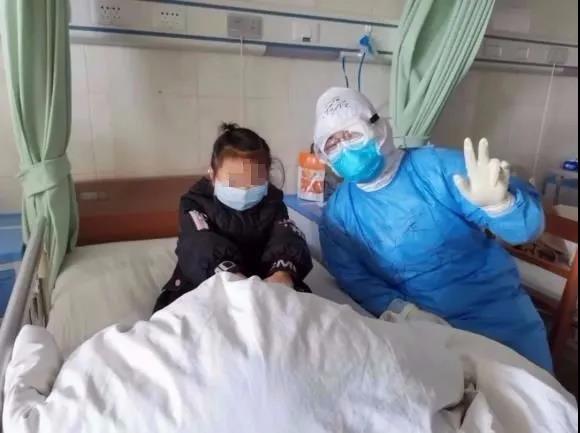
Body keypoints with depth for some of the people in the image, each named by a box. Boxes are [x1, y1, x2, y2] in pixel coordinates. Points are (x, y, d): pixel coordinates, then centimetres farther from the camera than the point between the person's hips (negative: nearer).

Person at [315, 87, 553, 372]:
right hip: (424, 327, 1)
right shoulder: (338, 212, -2)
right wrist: (402, 311, -25)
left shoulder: (435, 165, -9)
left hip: (498, 310, 0)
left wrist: (499, 203, -33)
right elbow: (353, 278, -8)